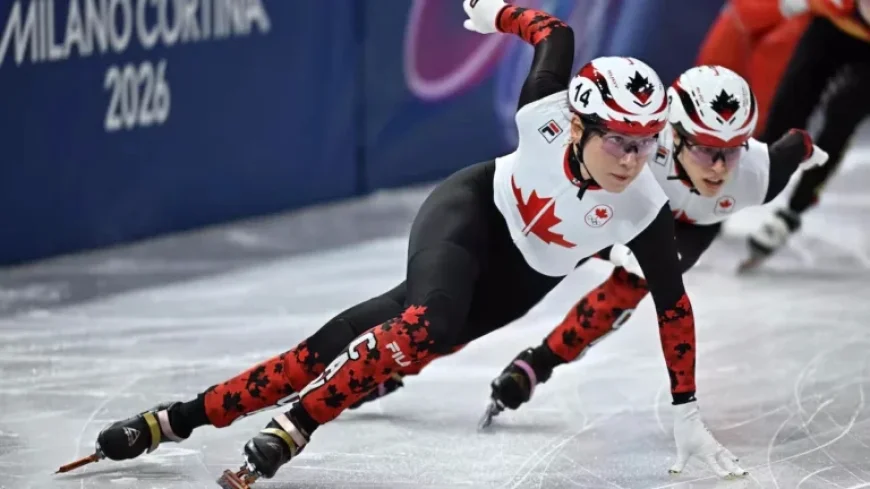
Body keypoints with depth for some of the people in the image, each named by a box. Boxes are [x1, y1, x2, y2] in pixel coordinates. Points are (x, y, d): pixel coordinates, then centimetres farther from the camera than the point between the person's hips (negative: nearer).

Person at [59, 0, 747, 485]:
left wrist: (687, 416, -12)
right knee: (426, 324, -27)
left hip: (520, 276, 2)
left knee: (403, 332, -13)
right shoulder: (547, 118, -30)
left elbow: (673, 305, -16)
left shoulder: (645, 210, -27)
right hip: (472, 208, -2)